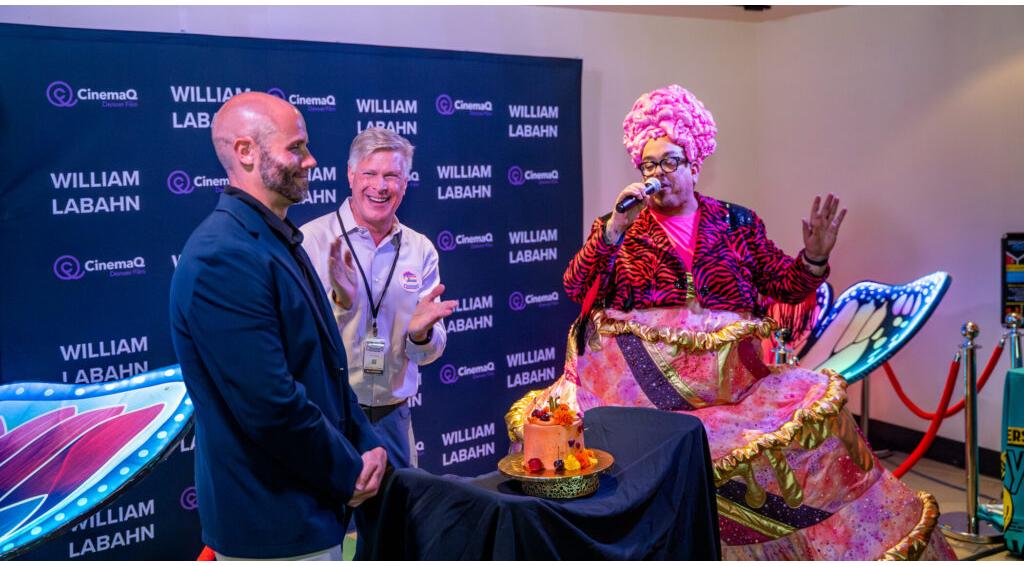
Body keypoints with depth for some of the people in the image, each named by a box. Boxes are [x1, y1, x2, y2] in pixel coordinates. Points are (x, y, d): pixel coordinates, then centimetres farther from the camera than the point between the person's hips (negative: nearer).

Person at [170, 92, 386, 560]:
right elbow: (271, 404, -27)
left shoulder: (277, 242, 9)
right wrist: (348, 473, -13)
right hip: (272, 526, -9)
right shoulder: (223, 257, -23)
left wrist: (365, 445, 2)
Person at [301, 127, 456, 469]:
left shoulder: (421, 249, 3)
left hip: (392, 416, 3)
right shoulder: (311, 239, -8)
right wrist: (338, 301, -27)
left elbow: (426, 355, 5)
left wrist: (420, 332, -16)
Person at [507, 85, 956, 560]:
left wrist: (813, 257, -8)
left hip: (726, 373, 2)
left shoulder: (735, 222, 13)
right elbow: (576, 290, -1)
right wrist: (614, 228, -11)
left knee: (817, 401, -18)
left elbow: (786, 287, 12)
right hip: (641, 368, -1)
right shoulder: (620, 228, 10)